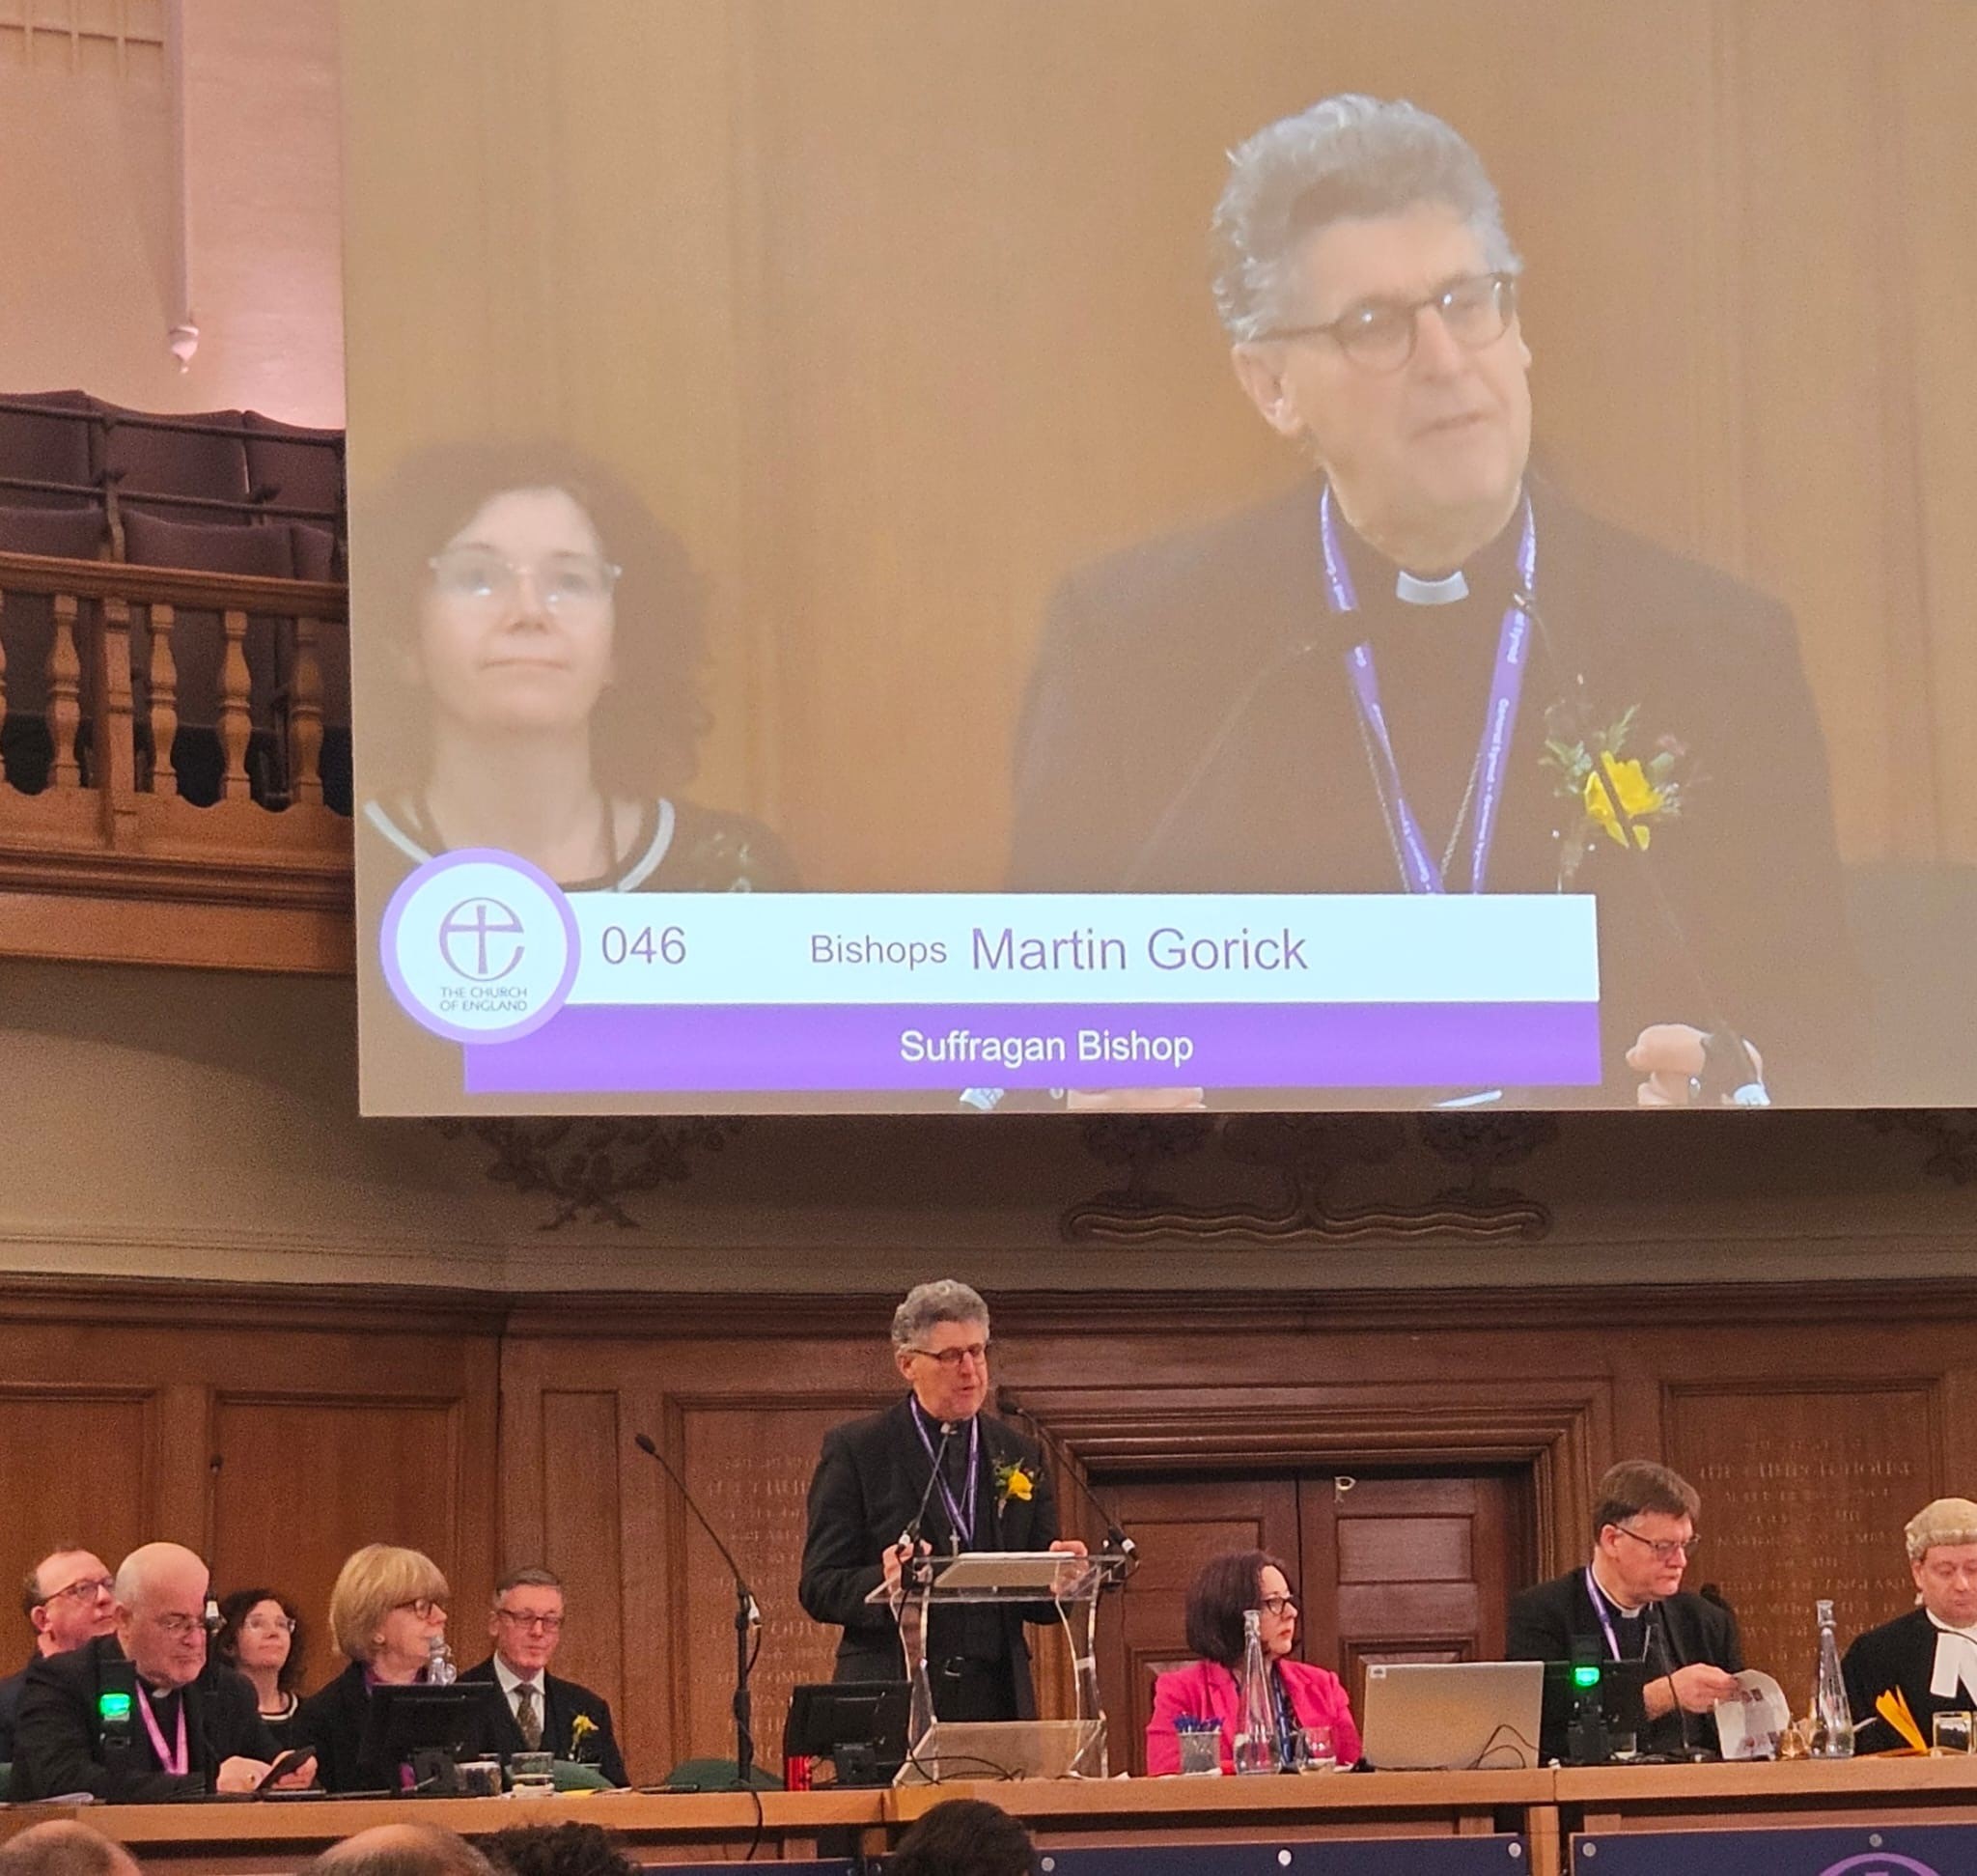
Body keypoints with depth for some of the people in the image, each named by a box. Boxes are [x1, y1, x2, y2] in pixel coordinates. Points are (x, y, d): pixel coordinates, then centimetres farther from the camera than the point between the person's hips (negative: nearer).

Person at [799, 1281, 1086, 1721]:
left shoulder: (1019, 1457, 14)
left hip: (997, 1701, 3)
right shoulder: (855, 1451, 3)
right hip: (890, 1700, -3)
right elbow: (817, 1588, -2)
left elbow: (1041, 1603, 15)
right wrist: (884, 1584, -22)